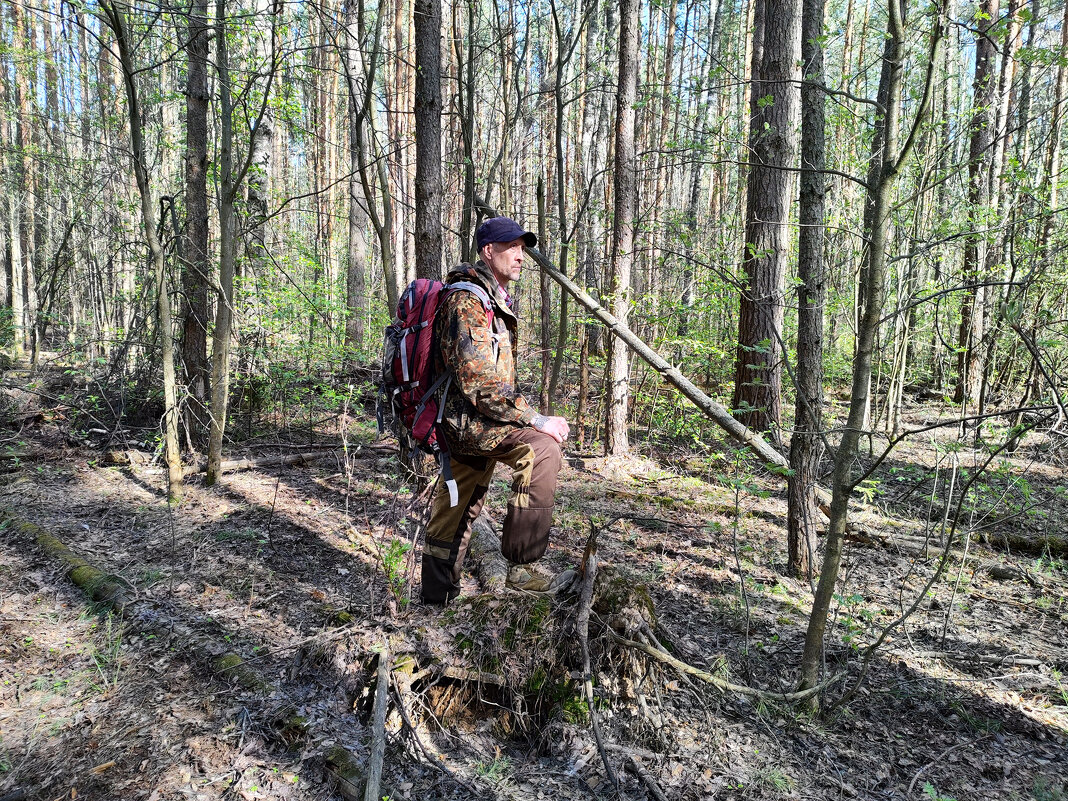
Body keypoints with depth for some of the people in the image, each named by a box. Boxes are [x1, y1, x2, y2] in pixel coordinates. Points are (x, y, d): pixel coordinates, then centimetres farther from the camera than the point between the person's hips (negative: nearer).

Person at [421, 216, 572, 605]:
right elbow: (480, 384, -25)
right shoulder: (468, 300, -16)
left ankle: (437, 591, 35)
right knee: (540, 446, -29)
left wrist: (528, 417, 25)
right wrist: (536, 420, -25)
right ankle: (522, 566, -25)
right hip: (465, 418, -11)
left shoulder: (494, 299, 18)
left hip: (466, 425, 11)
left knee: (458, 508, 19)